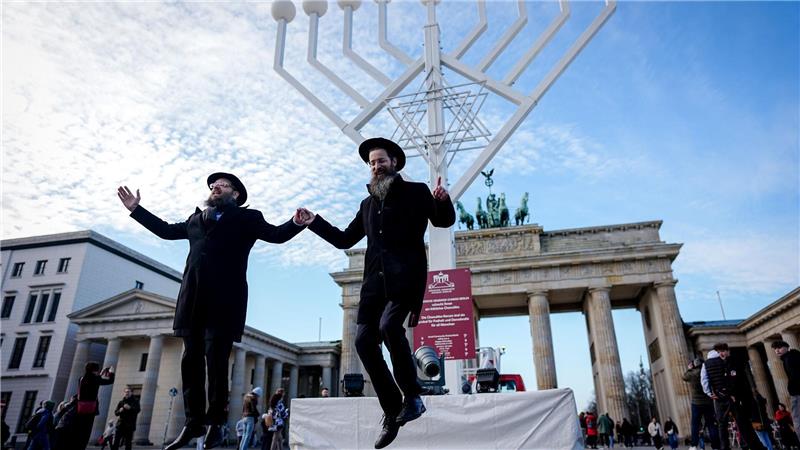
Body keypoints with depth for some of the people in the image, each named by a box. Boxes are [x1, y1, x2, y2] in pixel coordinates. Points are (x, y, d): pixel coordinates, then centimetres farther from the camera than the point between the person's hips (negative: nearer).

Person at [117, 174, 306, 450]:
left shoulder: (247, 218, 12)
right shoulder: (196, 219, 26)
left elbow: (277, 235, 1)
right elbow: (166, 230, 34)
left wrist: (296, 222, -18)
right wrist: (136, 208, 34)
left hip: (224, 300, -5)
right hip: (194, 299, 5)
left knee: (216, 360, -6)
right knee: (191, 360, 5)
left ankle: (215, 425, 3)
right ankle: (193, 422, 13)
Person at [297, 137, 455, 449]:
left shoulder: (416, 192, 9)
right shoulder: (368, 204, 22)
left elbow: (444, 221, 3)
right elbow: (344, 239, 25)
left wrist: (443, 201, -18)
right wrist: (314, 222, 14)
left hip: (405, 276, -5)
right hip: (375, 281, 5)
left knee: (389, 325, -27)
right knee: (364, 340, -7)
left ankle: (412, 396, -7)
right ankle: (392, 411, 5)